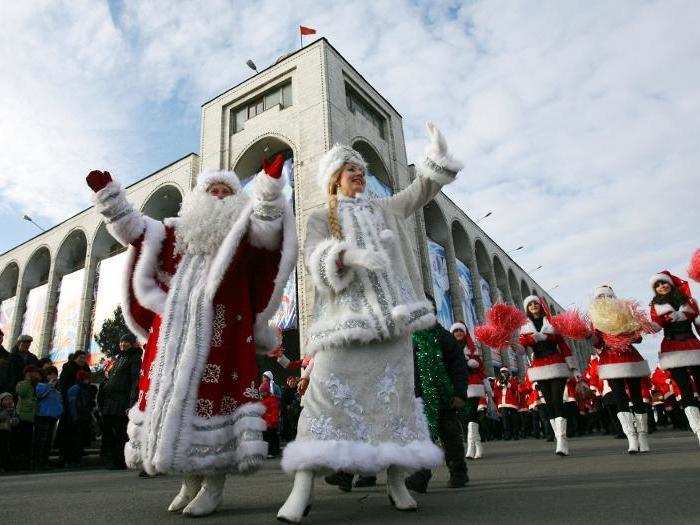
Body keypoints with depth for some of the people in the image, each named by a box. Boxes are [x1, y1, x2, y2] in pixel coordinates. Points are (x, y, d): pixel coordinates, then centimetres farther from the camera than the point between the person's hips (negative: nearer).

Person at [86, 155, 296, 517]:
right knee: (171, 398, 5)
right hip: (173, 333, 5)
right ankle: (190, 482, 18)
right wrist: (107, 192, 10)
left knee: (213, 396, -9)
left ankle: (214, 485, 3)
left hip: (220, 334, -4)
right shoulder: (175, 233, 22)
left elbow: (265, 226, -8)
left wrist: (269, 182, -22)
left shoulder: (244, 236, 12)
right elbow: (131, 226, 21)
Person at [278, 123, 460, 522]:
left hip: (388, 311, 4)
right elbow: (318, 258, -8)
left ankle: (397, 483, 10)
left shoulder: (383, 209, 23)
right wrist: (350, 254, -28)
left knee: (394, 390, 1)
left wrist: (438, 153, 3)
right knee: (328, 390, -14)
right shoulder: (320, 219, 11)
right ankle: (302, 489, -13)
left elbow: (421, 192, 17)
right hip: (345, 313, -3)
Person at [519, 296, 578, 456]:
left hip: (557, 366, -2)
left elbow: (563, 344, 6)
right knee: (549, 403, 3)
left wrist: (572, 366, -1)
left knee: (557, 401, -12)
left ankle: (562, 440, -15)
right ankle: (561, 441, 10)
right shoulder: (525, 327, 11)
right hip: (539, 369, 2)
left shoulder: (552, 322, 9)